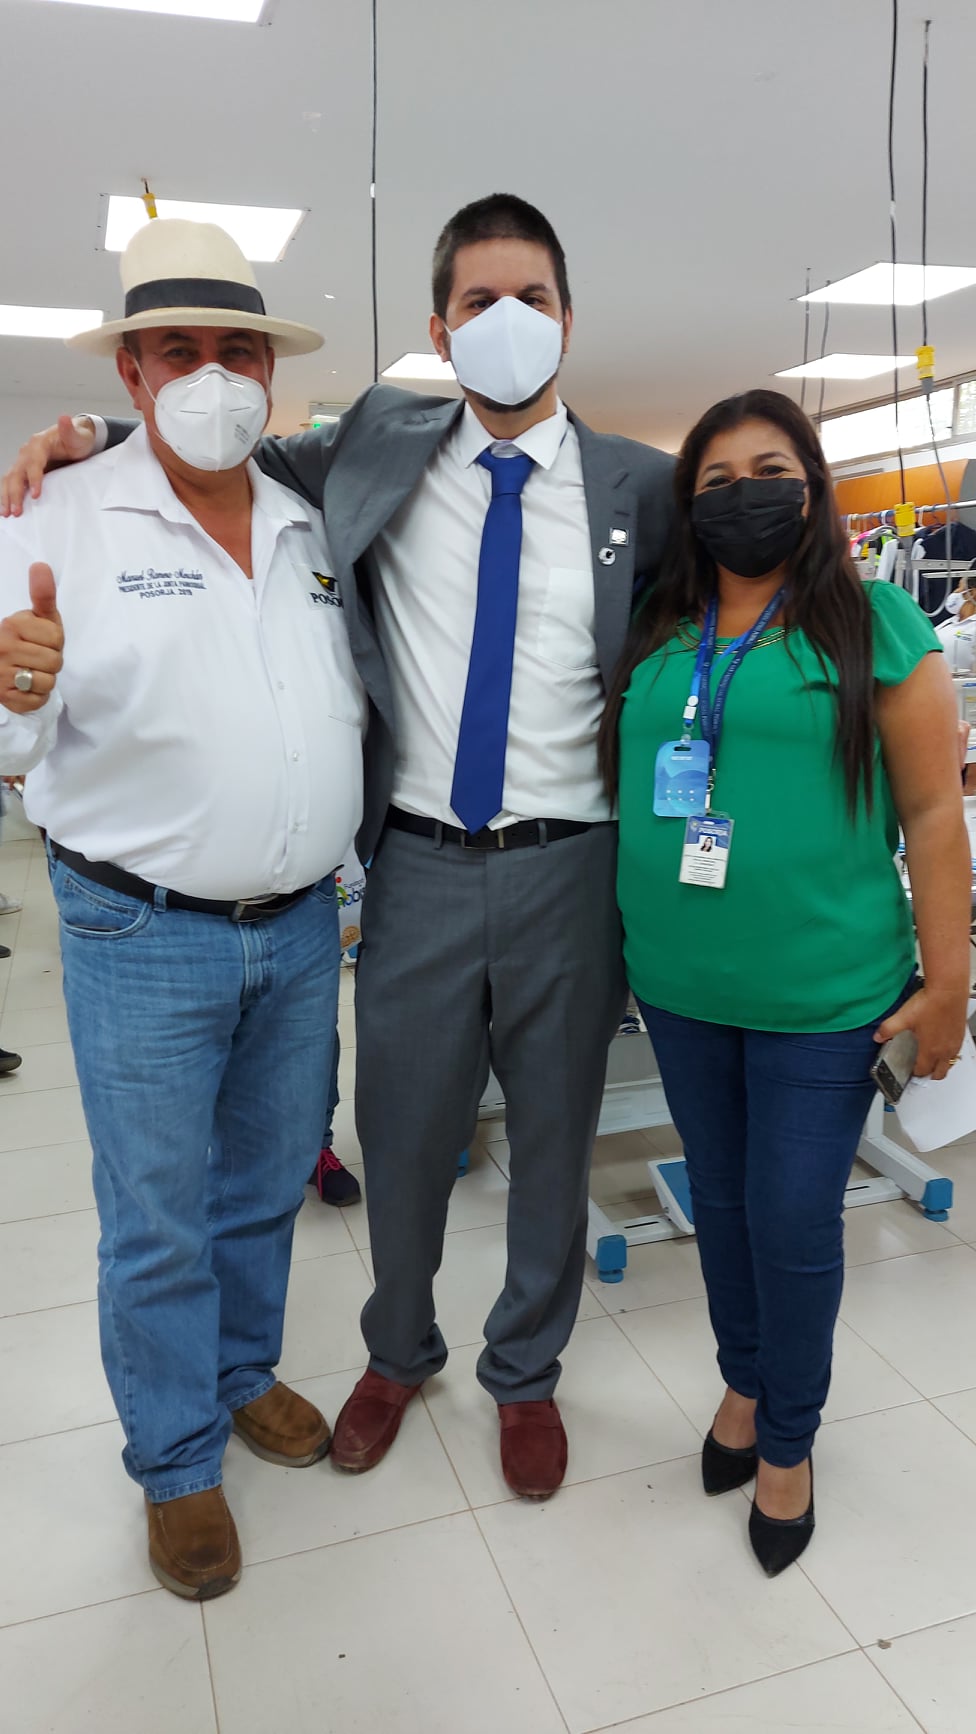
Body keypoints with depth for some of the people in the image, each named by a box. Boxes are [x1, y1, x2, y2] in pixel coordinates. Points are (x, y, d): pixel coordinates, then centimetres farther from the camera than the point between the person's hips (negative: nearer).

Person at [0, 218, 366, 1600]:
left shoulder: (313, 529, 7)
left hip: (302, 926, 5)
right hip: (144, 937, -4)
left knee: (267, 1186, 21)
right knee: (159, 1220, 10)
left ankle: (243, 1372, 46)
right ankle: (177, 1463, 32)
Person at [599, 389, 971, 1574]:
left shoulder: (872, 623, -4)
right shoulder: (656, 636, 7)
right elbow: (618, 782, 15)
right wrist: (627, 943, 10)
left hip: (822, 993, -4)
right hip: (680, 987, 4)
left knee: (795, 1222, 6)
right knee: (721, 1198, 18)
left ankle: (789, 1441, 32)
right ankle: (744, 1383, 43)